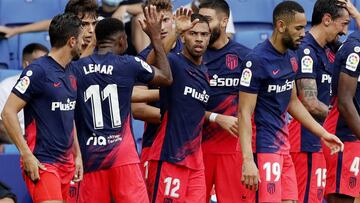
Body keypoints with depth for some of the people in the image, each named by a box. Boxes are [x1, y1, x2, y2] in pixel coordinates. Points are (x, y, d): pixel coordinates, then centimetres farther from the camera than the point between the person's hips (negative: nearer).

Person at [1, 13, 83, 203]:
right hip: (41, 163, -8)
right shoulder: (38, 71, -12)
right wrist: (27, 155, -18)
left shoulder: (70, 75, 13)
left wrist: (77, 155, 19)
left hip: (66, 162, 8)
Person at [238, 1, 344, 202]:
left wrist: (322, 133, 21)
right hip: (265, 146, -9)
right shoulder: (257, 61, -16)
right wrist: (248, 160, -23)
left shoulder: (291, 58, 11)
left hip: (284, 146, 9)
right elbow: (245, 113, -17)